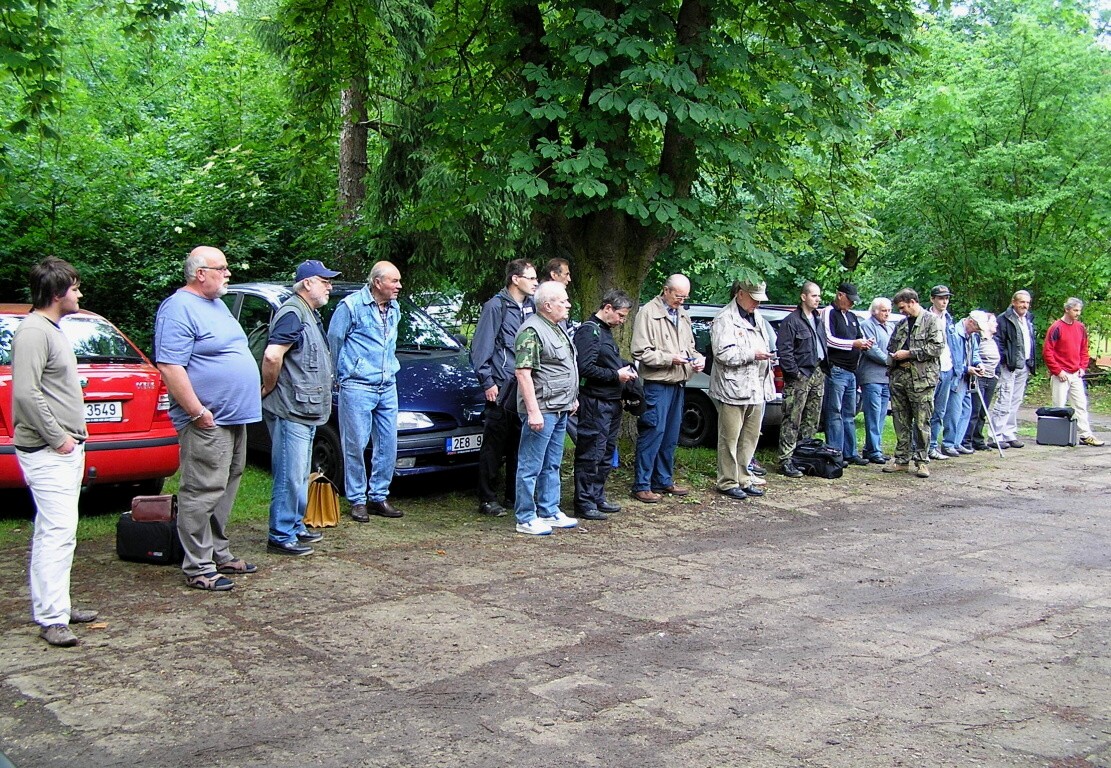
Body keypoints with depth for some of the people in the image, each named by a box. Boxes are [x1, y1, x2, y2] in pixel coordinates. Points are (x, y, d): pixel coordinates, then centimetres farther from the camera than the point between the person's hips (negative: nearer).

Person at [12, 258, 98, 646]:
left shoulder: (52, 329, 17)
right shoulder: (33, 332, -15)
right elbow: (26, 393, -22)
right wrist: (57, 437, -18)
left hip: (66, 448, 10)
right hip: (46, 452, -10)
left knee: (53, 532, 14)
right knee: (59, 531, -12)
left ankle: (53, 604, 21)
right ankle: (52, 618, -10)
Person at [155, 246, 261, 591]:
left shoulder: (216, 304, 17)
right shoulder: (179, 309, -14)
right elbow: (170, 367, -21)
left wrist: (252, 394, 21)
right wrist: (198, 412, -22)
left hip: (234, 418, 10)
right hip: (209, 422, -10)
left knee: (225, 490, 16)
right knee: (202, 494, -5)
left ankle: (219, 553, 26)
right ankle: (198, 568, 0)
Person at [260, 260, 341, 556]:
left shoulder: (310, 314, 17)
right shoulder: (293, 314, -16)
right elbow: (272, 355, -28)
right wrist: (269, 389, -16)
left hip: (305, 412, 10)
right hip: (290, 411, -10)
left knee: (299, 475, 18)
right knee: (290, 476, -5)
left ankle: (296, 527, 29)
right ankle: (281, 537, 2)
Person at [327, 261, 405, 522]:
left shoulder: (394, 309, 11)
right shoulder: (352, 305, -10)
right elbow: (334, 340, -3)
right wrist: (342, 374, 5)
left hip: (387, 388, 7)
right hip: (357, 388, -6)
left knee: (387, 445, 7)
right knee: (356, 445, -1)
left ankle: (379, 496, 18)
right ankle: (357, 500, 9)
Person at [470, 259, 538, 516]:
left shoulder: (532, 307, 12)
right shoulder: (496, 307, -7)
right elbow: (481, 348, -8)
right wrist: (487, 382, -11)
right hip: (502, 389, -6)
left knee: (520, 446, 12)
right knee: (494, 446, -1)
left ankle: (514, 496, 22)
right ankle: (487, 499, 6)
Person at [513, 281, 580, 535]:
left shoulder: (557, 329, 17)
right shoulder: (532, 331, -14)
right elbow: (523, 373, -20)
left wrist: (572, 398, 24)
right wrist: (533, 410, -24)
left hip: (560, 410, 10)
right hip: (541, 410, -10)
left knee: (551, 465, 16)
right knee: (531, 466, -3)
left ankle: (549, 512, 25)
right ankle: (526, 519, 2)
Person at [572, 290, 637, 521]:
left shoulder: (605, 331, 19)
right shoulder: (589, 330, -13)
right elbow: (585, 368, -21)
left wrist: (626, 367, 10)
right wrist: (616, 375, -15)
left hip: (611, 402, 10)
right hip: (595, 402, -10)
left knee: (606, 454, 15)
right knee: (591, 454, -6)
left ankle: (598, 497, 24)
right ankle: (584, 504, 0)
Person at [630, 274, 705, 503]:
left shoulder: (682, 315, 15)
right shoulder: (648, 313, -9)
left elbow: (689, 345, 26)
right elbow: (641, 352, -14)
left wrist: (697, 358, 5)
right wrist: (669, 358, -19)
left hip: (677, 384, 8)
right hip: (656, 384, -8)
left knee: (670, 436, 13)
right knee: (653, 434, -8)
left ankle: (664, 480, 24)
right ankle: (641, 485, -1)